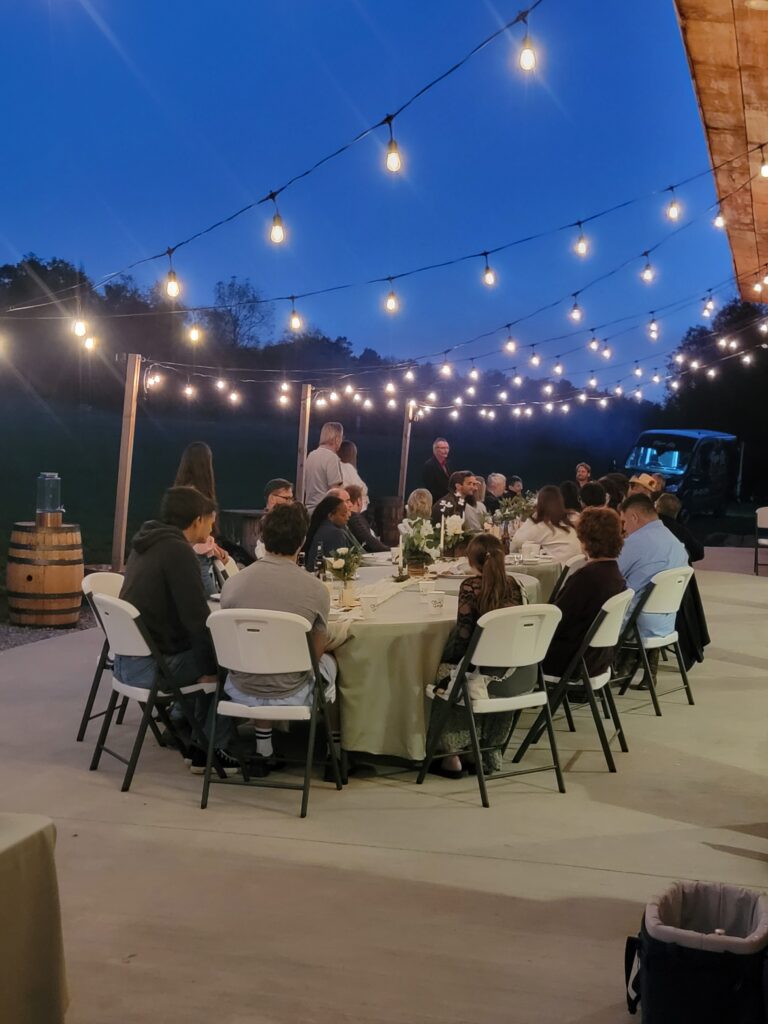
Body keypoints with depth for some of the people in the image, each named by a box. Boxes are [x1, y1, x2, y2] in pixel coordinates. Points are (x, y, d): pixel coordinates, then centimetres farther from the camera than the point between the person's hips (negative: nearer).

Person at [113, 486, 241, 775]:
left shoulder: (149, 542, 10)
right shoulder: (177, 550, -17)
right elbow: (197, 616, -20)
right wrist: (211, 667, -10)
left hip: (126, 659, 9)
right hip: (149, 666, -9)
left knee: (200, 656, 27)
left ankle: (199, 743, 29)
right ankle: (217, 750, 11)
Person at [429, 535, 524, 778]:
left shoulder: (471, 586, -11)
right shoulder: (513, 586, 5)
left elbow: (463, 633, -13)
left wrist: (445, 662, 2)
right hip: (510, 672, 6)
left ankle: (452, 757, 17)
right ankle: (492, 752, 37)